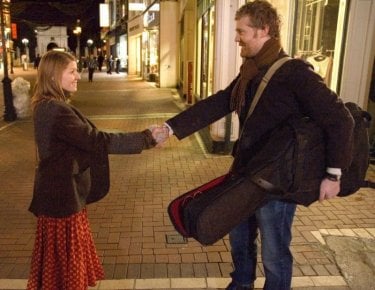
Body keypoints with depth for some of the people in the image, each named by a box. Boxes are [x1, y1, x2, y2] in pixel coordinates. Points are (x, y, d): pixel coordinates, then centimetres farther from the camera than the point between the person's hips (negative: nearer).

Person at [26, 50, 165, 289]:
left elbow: (84, 139, 13)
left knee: (68, 256, 23)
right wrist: (146, 138, -23)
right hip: (63, 196, -10)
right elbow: (97, 140, -27)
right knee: (66, 259, 8)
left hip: (62, 191, 10)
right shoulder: (55, 110, -24)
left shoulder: (48, 107, 9)